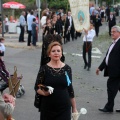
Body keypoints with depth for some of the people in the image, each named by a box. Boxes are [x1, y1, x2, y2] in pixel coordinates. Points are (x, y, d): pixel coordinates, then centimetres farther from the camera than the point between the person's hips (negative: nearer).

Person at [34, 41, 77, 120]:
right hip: (48, 109, -1)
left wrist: (74, 108, 9)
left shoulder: (67, 69, 3)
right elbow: (37, 88, 0)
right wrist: (44, 92, -21)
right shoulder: (44, 69, -4)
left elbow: (70, 89, 9)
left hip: (64, 109, 1)